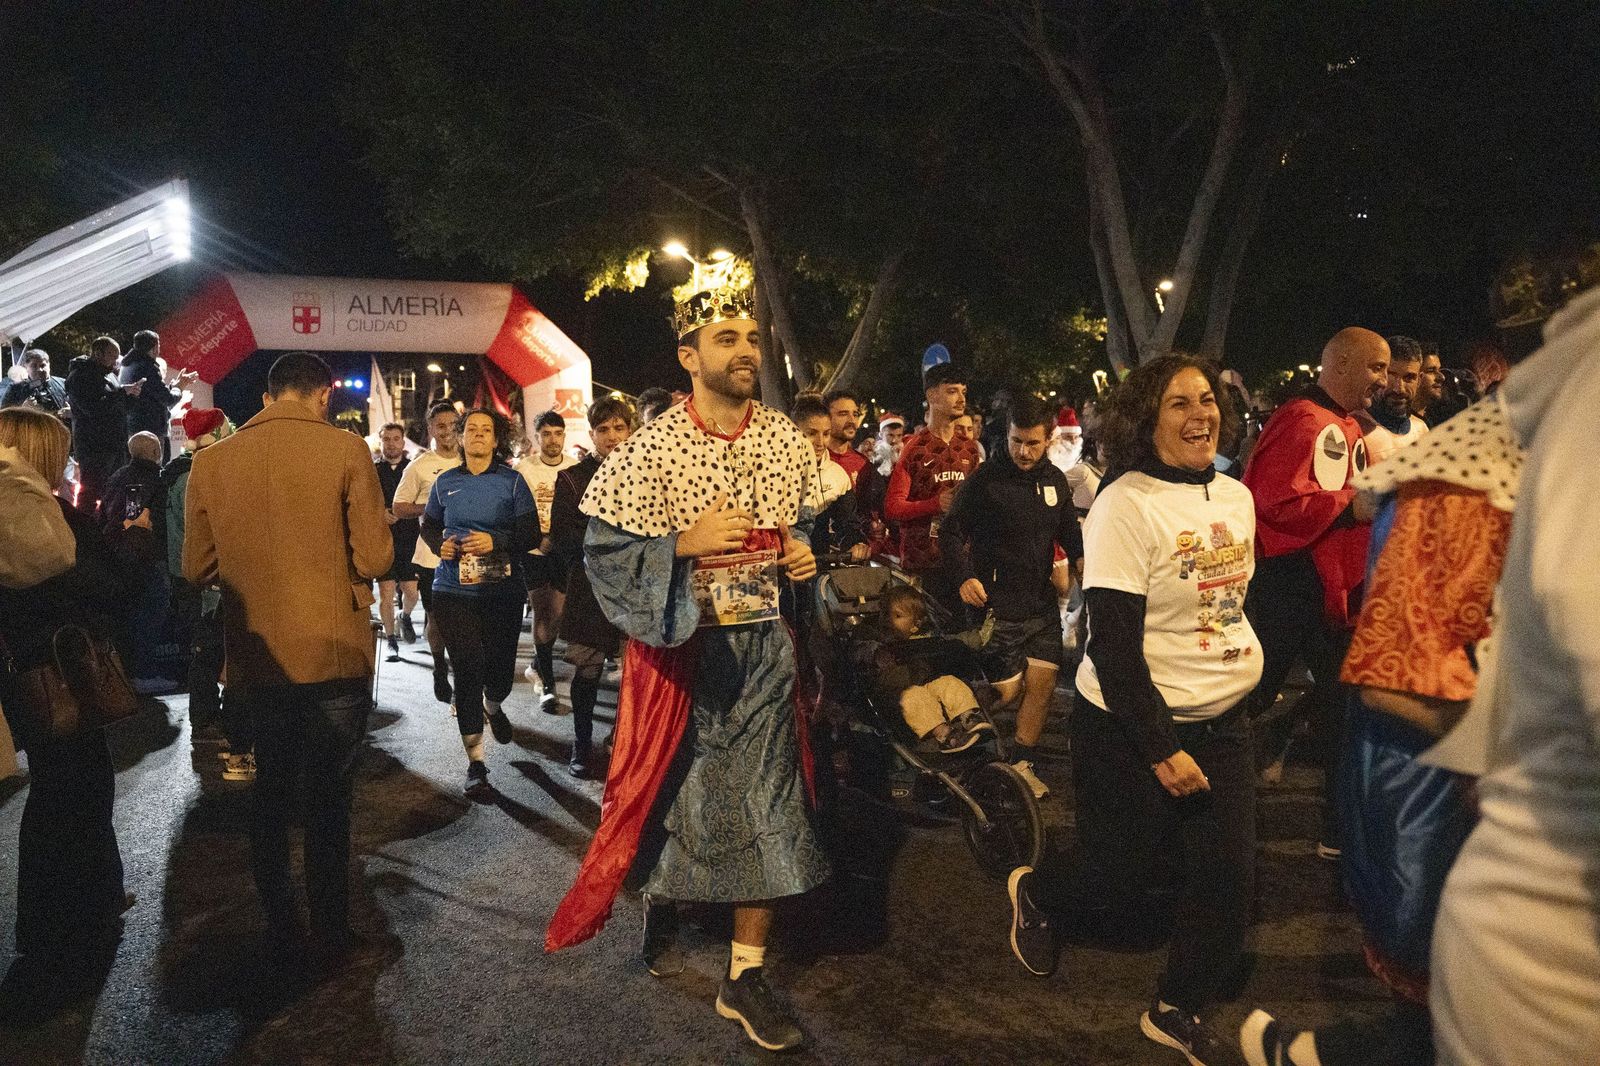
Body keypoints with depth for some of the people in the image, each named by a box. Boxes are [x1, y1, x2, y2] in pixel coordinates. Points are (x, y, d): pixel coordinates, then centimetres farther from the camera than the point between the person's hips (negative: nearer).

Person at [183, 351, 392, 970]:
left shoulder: (211, 461, -1)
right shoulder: (345, 450, -11)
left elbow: (197, 568, 4)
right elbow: (374, 559, -12)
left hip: (256, 657, 3)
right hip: (335, 655, -3)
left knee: (271, 791, 19)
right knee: (328, 797, 10)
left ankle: (281, 933, 27)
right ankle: (329, 936, 18)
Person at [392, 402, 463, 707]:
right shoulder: (419, 466, -1)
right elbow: (398, 509, 1)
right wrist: (432, 507, -14)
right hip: (431, 554, -2)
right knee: (435, 617, 8)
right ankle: (440, 670, 26)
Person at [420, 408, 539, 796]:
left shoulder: (512, 481, 0)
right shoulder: (445, 482, 7)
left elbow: (531, 533, -3)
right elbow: (428, 525, 18)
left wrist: (495, 541, -20)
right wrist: (439, 545, -4)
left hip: (503, 589, 0)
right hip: (454, 590, 1)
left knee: (501, 669, 5)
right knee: (467, 670, -6)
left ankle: (493, 707, 45)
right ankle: (475, 762, 2)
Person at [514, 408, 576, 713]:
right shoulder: (523, 468, -7)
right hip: (533, 551, -2)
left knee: (558, 614, 6)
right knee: (542, 614, -1)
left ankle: (537, 665, 32)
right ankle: (547, 686, 6)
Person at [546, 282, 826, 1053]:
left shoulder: (787, 441, 1)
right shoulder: (649, 450, -11)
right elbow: (603, 554, -12)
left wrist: (804, 558, -4)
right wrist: (683, 545, -24)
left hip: (764, 646, 3)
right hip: (679, 647, -3)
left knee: (766, 802, 3)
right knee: (675, 787, 13)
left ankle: (745, 976, 17)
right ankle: (659, 900, 45)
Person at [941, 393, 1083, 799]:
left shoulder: (1055, 480, 7)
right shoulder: (985, 480, -11)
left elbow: (1068, 526, 19)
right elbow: (951, 532, -10)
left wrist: (1080, 555, -1)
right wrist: (963, 576, -25)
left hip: (1042, 602, 6)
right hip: (998, 606, -6)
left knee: (1042, 684, 4)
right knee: (1008, 690, -2)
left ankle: (1023, 765, 20)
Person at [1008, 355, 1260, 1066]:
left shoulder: (1236, 497, 5)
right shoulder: (1125, 507, -18)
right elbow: (1113, 646, -21)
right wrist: (1162, 749, -21)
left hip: (1221, 721, 7)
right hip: (1132, 730, -6)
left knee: (1228, 879, 5)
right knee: (1126, 882, 6)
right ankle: (1033, 893, 39)